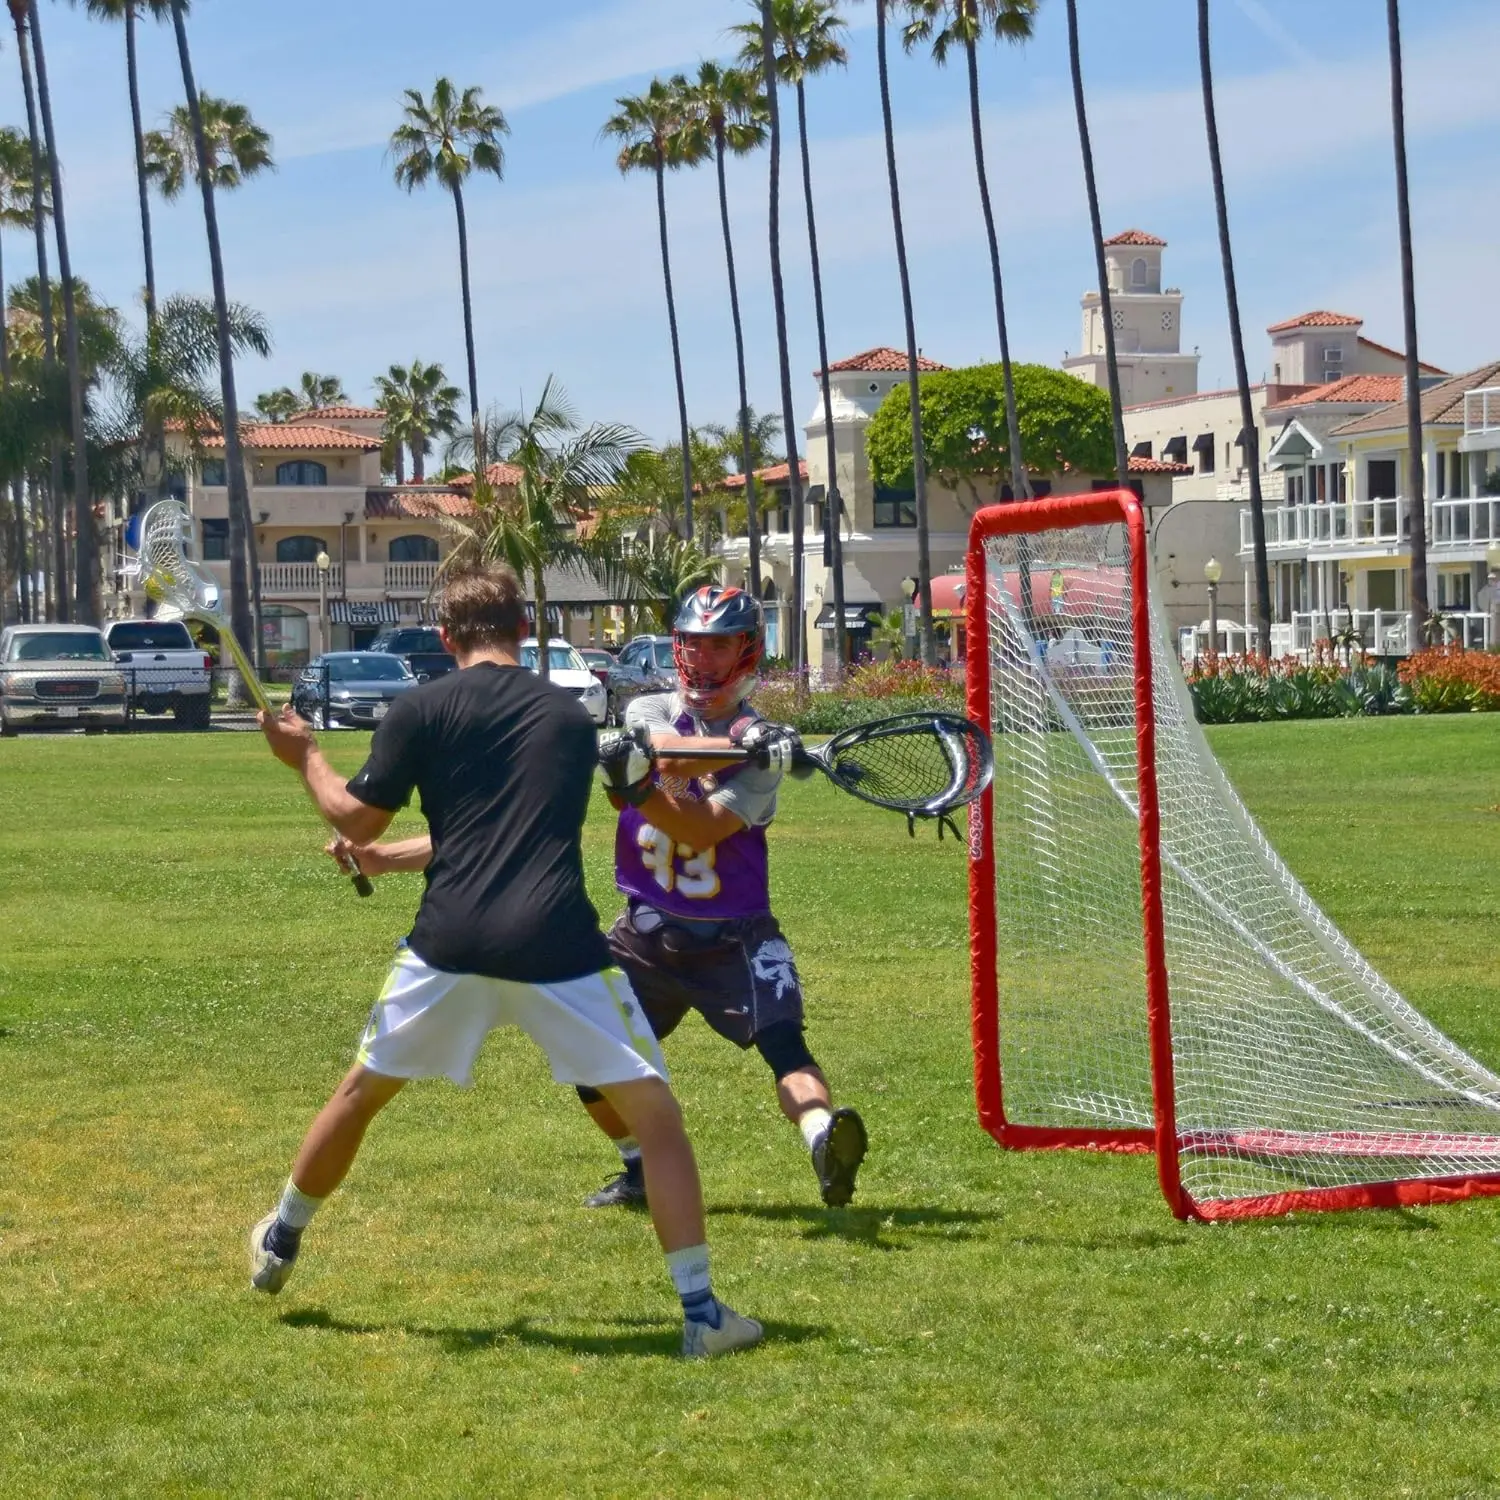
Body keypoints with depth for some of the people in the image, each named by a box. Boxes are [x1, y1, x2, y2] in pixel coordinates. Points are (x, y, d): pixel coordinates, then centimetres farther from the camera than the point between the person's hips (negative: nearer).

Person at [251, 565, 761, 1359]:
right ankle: (702, 1312, 0)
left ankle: (279, 1242, 41)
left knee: (361, 1090, 24)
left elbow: (357, 818, 7)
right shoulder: (570, 718, 15)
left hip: (451, 945, 1)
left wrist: (304, 757, 26)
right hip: (556, 950, 0)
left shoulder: (421, 709, 5)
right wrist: (390, 857, 34)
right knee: (657, 1117, 7)